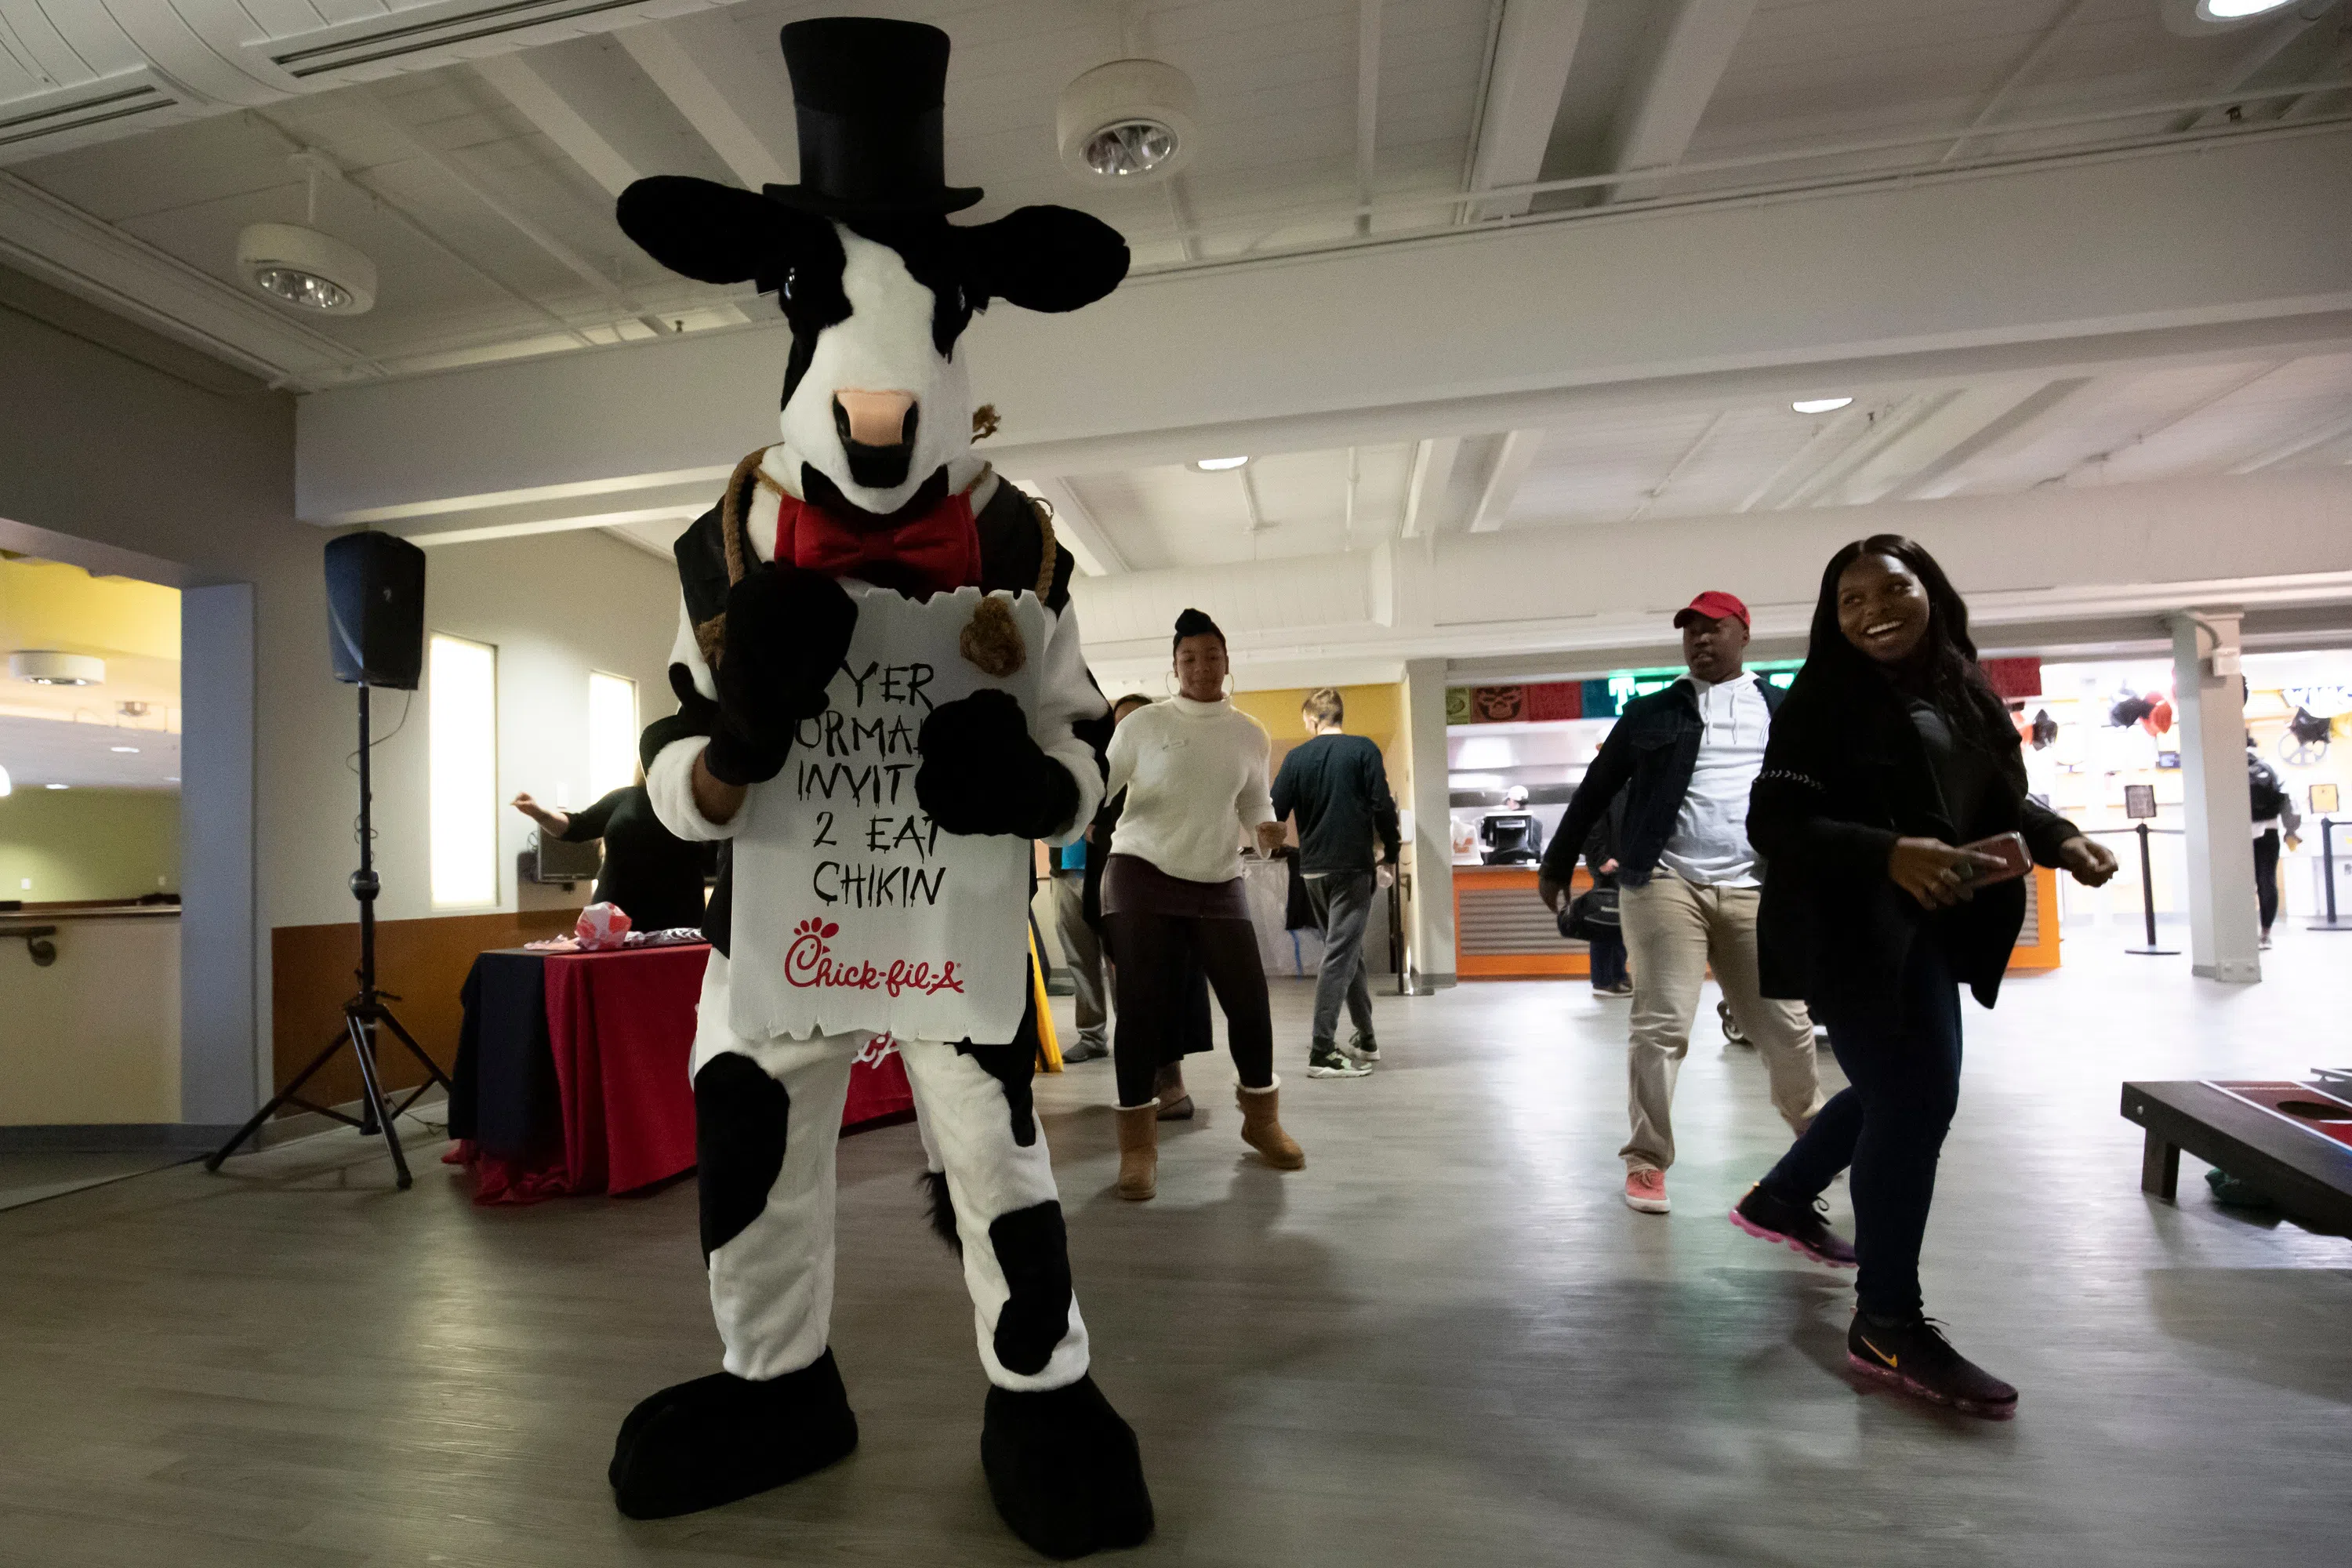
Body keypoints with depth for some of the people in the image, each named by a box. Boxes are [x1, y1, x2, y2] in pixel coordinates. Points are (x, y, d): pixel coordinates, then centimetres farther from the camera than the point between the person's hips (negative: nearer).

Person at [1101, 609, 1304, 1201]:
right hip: (1142, 875, -3)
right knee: (1142, 1006, -4)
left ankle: (1261, 1119, 27)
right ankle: (1138, 1142, 13)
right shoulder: (1144, 723, -2)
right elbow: (1100, 781, 2)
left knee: (1250, 1001, 1)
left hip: (1219, 884, 3)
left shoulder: (1250, 736, 9)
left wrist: (1267, 829, -5)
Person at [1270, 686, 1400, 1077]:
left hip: (1313, 869, 4)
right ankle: (1321, 1052, -7)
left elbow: (1275, 813, -1)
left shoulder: (1297, 756, 3)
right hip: (1353, 865, -4)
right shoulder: (1363, 749, -4)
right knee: (1340, 956, -4)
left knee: (1346, 950, 17)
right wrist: (1391, 854, 1)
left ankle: (1366, 1037, 26)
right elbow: (1383, 807, -10)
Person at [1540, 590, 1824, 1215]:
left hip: (1753, 892, 2)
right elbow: (1595, 791, 10)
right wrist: (1557, 866, 12)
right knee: (1661, 1026, -5)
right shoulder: (1652, 713, 8)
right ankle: (1646, 1162, 7)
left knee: (1786, 1028, 9)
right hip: (1666, 884, -2)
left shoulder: (1786, 712, 12)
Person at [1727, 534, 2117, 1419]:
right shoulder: (1823, 697, -13)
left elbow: (2004, 798, 15)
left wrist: (2060, 840, -6)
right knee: (1916, 1098, -9)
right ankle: (1888, 1326, 7)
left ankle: (1781, 1198, 43)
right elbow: (1773, 823, -21)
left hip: (1933, 927, 8)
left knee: (1901, 1090, 20)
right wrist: (1889, 853, -34)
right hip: (1854, 929, -8)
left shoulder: (1965, 689, 7)